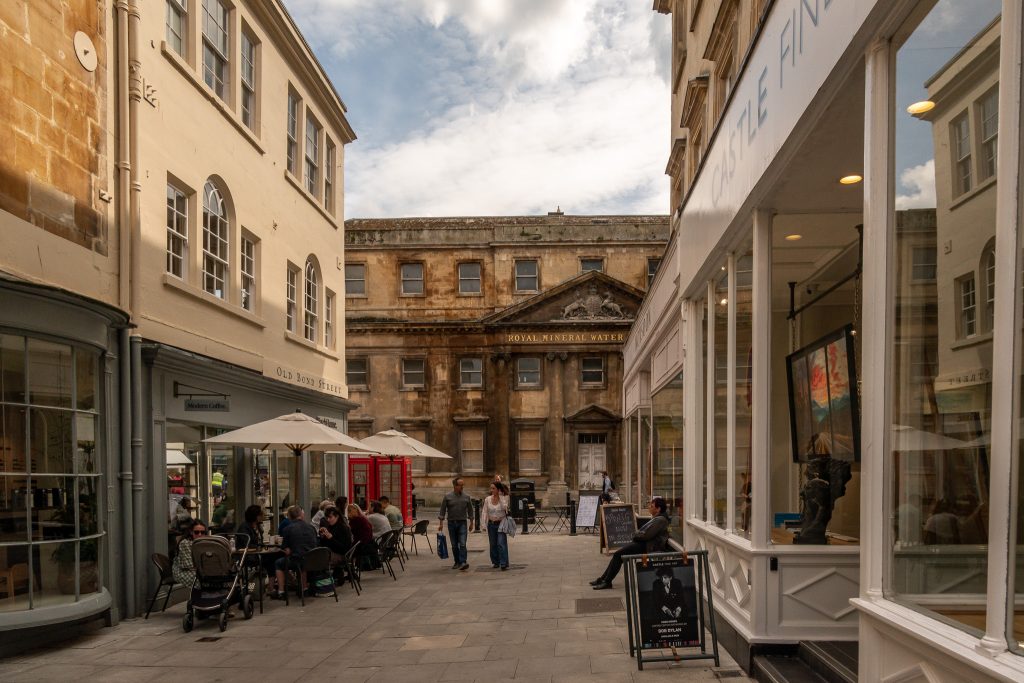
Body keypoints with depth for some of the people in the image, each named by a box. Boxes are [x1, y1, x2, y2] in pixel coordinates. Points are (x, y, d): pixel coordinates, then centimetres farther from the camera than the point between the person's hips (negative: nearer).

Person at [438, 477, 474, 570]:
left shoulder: (466, 497, 4)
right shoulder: (447, 496, -1)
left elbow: (470, 510, 12)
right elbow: (442, 510, 2)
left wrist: (471, 522, 12)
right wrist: (441, 523, -3)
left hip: (462, 523, 0)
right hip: (451, 523, 1)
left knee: (462, 544, -12)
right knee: (454, 545, 7)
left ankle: (463, 562, -17)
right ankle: (457, 562, 18)